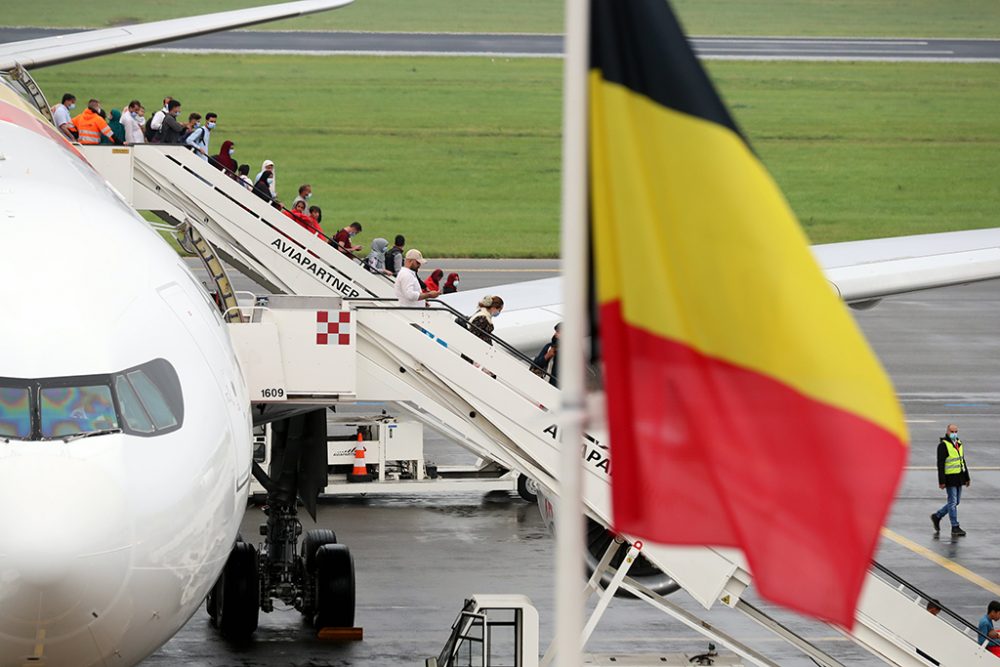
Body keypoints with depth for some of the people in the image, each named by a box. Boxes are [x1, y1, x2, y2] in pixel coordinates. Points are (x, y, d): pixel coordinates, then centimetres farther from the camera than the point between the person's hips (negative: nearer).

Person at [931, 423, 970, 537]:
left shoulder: (959, 444, 14)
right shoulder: (943, 445, -10)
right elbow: (940, 464, -13)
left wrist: (967, 477, 19)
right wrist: (941, 481, -17)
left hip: (959, 478, 8)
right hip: (950, 478, -8)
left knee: (956, 502, 12)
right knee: (953, 502, -5)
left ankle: (937, 516, 27)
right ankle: (955, 527, -1)